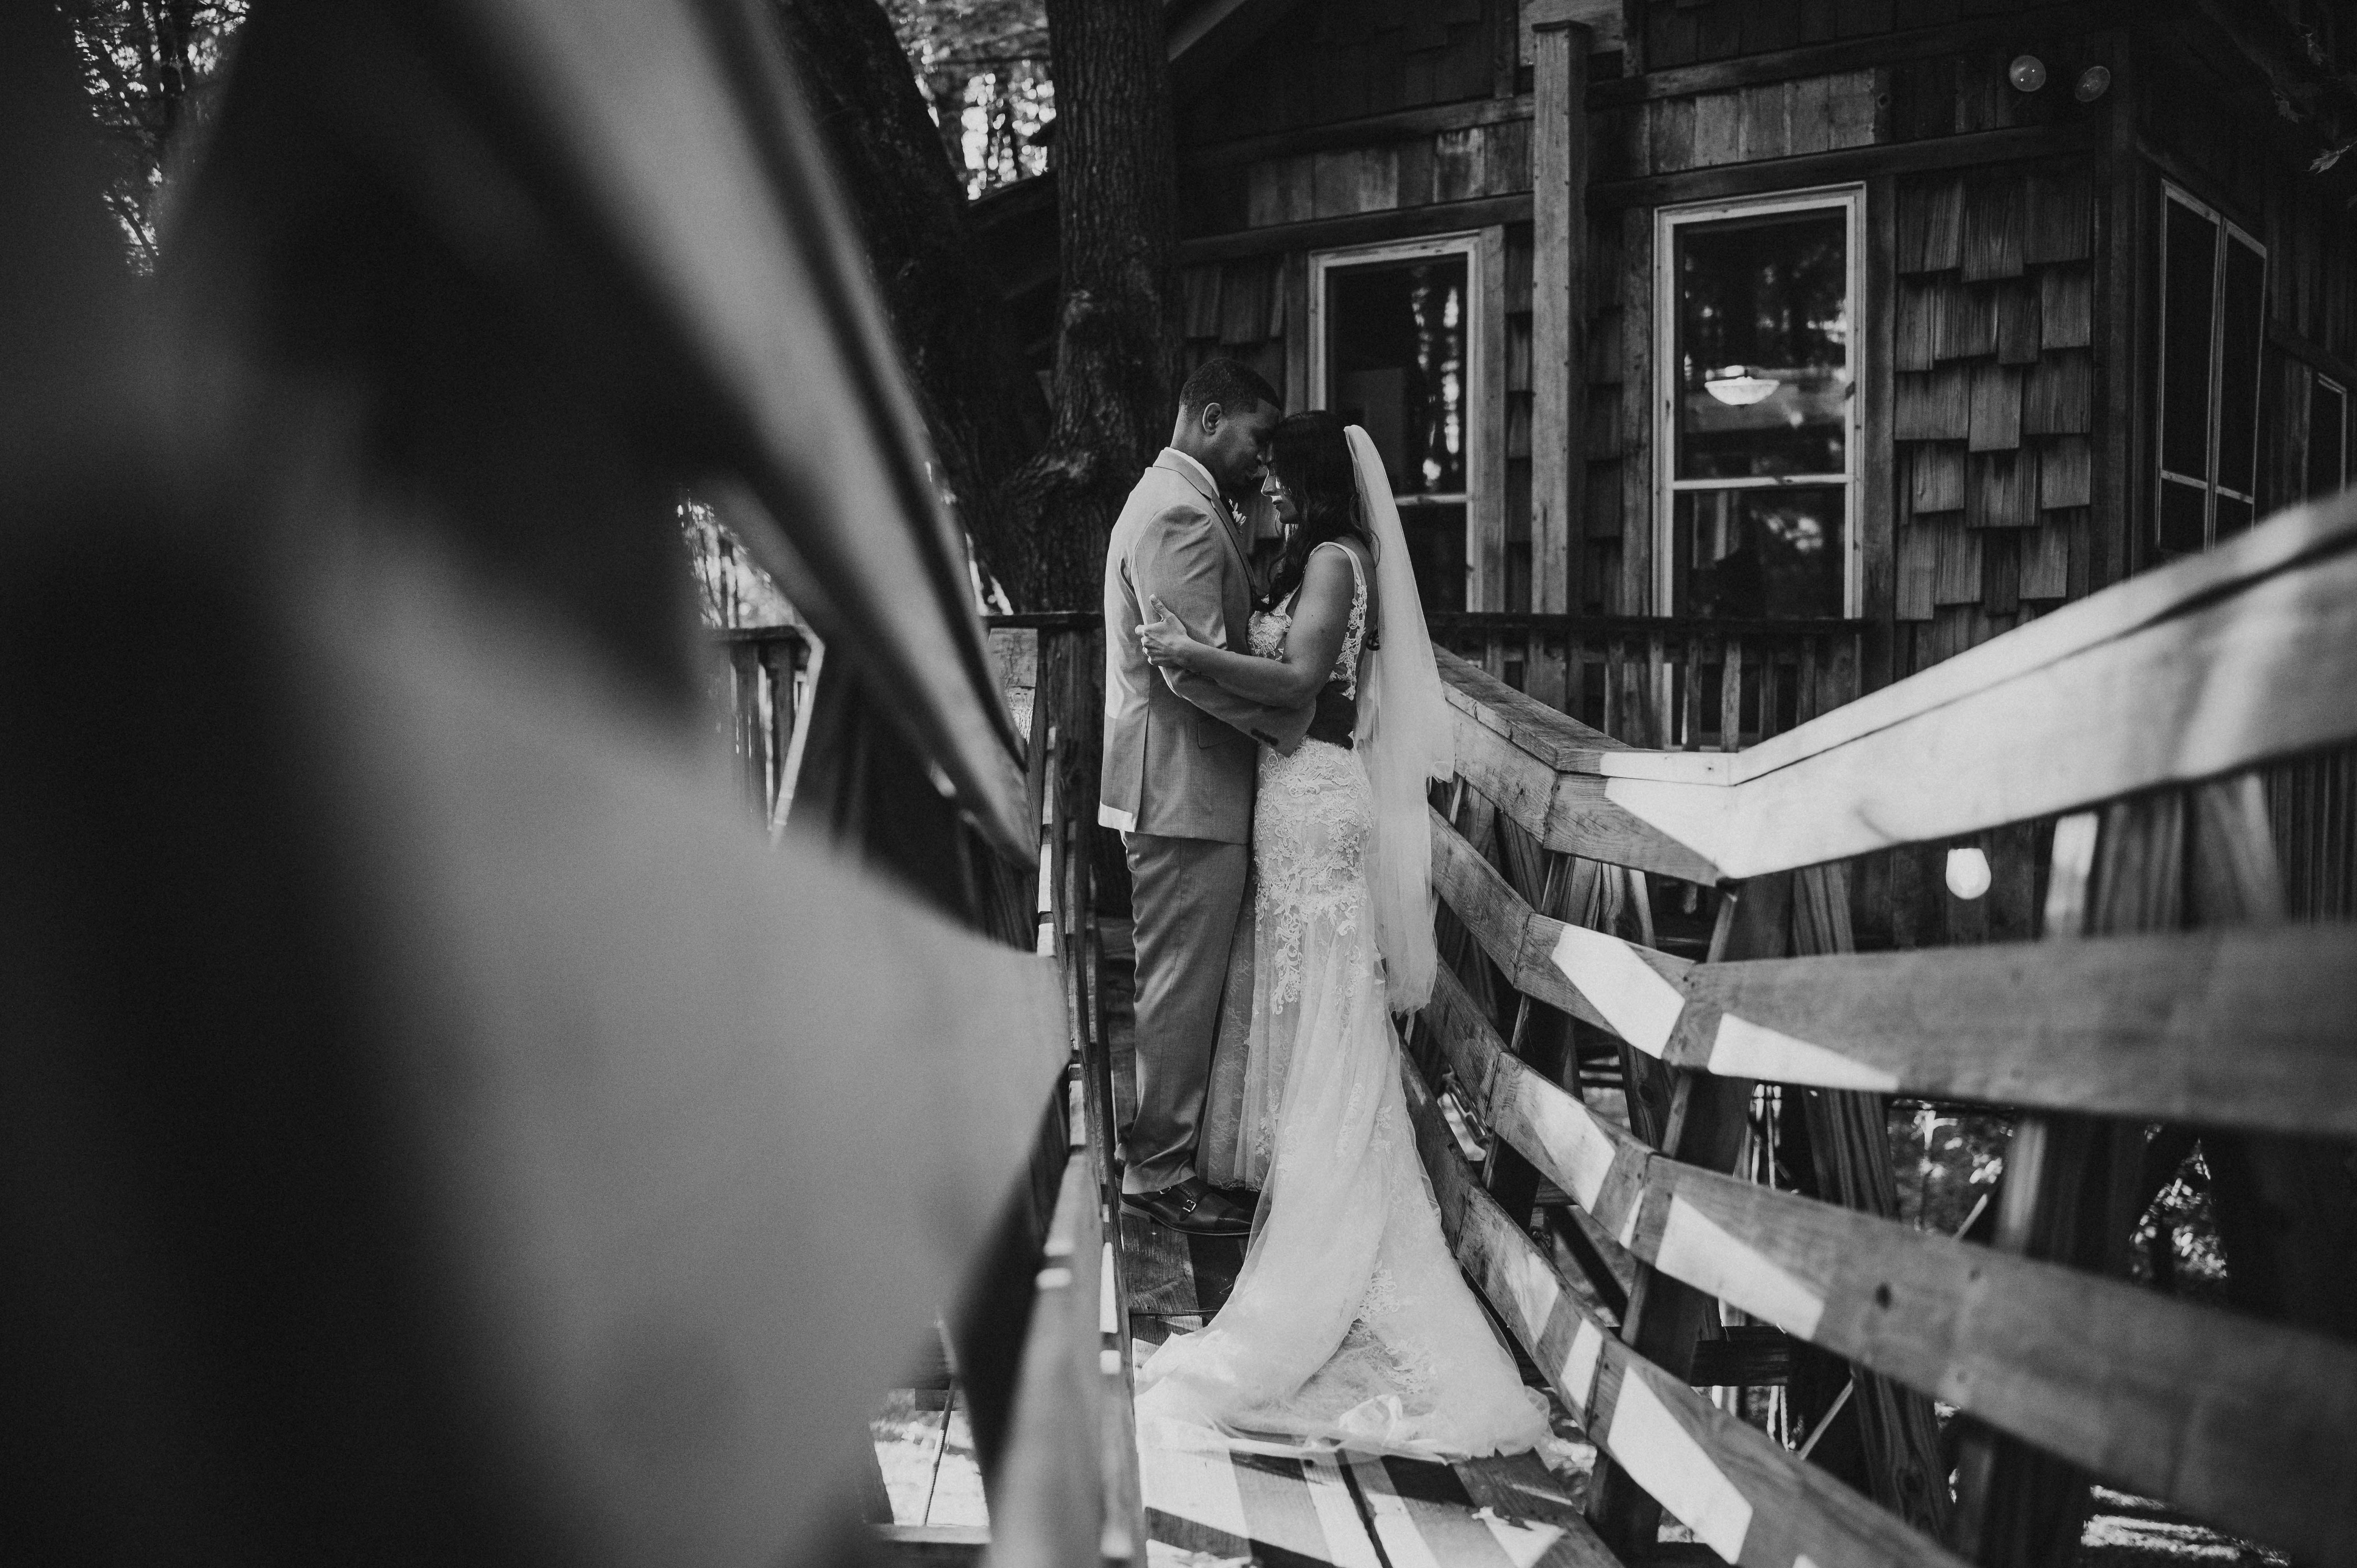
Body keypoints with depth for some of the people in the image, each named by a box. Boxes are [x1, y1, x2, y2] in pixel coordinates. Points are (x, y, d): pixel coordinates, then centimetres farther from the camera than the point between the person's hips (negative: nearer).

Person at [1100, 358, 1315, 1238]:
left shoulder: (1180, 501, 19)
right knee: (1181, 986, -2)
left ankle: (1163, 1154, 27)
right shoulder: (1180, 514, -17)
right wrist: (1297, 719, -18)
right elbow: (1198, 665, -24)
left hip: (1185, 783, 11)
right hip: (1185, 787, -11)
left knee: (1184, 982, 17)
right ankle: (1159, 1173, 8)